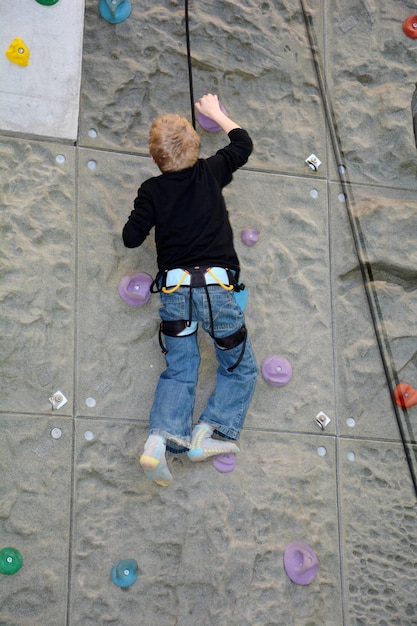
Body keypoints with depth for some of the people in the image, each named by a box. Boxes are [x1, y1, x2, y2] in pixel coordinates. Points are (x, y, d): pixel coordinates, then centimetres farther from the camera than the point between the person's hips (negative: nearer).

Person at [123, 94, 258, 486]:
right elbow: (243, 143, 21)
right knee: (240, 367, 11)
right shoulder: (211, 173, 4)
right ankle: (208, 432, -7)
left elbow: (131, 237, 1)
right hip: (216, 285, -2)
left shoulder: (152, 191, 2)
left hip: (174, 289, 2)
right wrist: (216, 113, 35)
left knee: (178, 370, 9)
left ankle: (160, 438, -13)